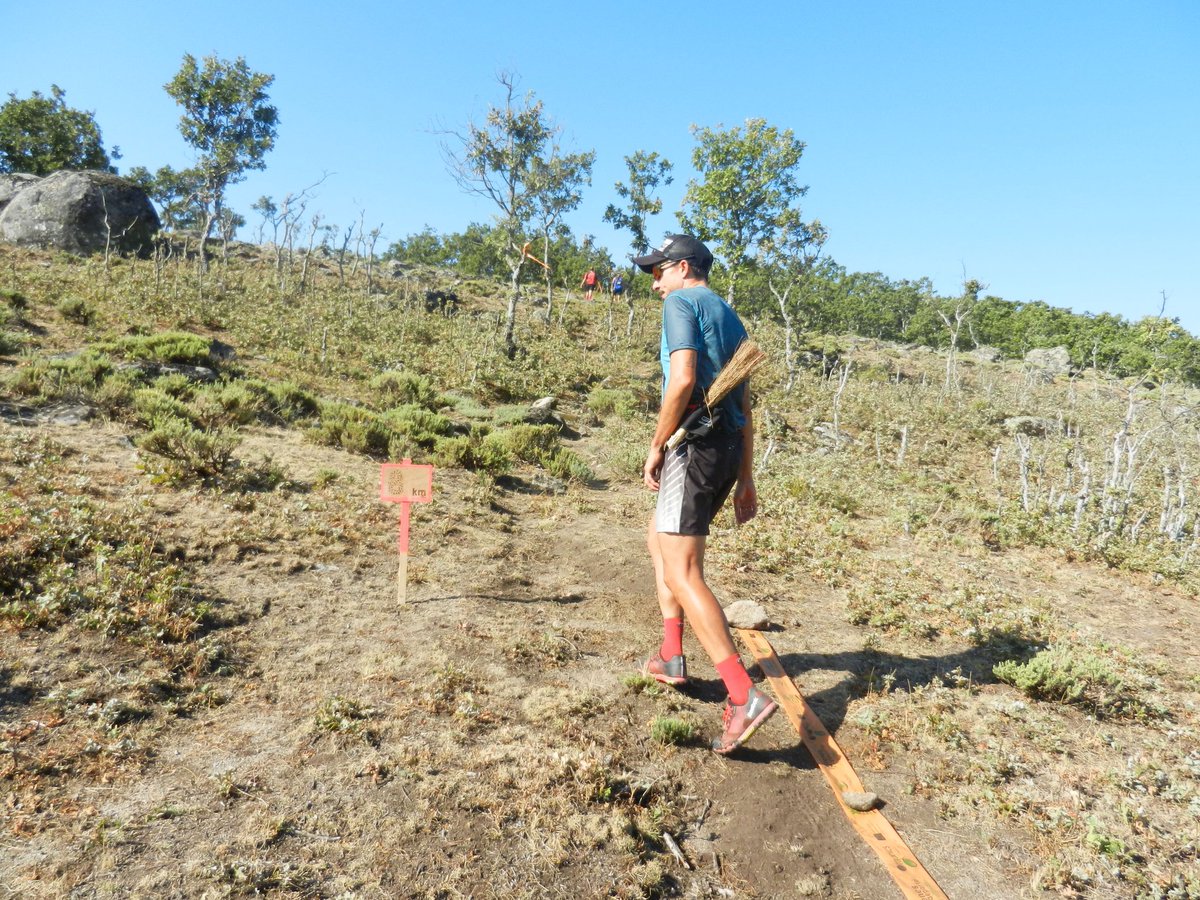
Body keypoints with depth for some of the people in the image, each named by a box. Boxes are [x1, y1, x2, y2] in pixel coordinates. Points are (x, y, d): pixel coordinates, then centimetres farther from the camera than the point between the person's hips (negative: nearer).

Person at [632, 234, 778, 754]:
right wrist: (745, 479, 21)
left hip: (697, 444, -9)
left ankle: (745, 697, -14)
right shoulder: (730, 317, 23)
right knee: (659, 536, 24)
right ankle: (671, 656, 24)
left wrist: (656, 446, -11)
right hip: (729, 446, 9)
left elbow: (683, 379, -20)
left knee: (682, 574, -10)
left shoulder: (682, 301, -2)